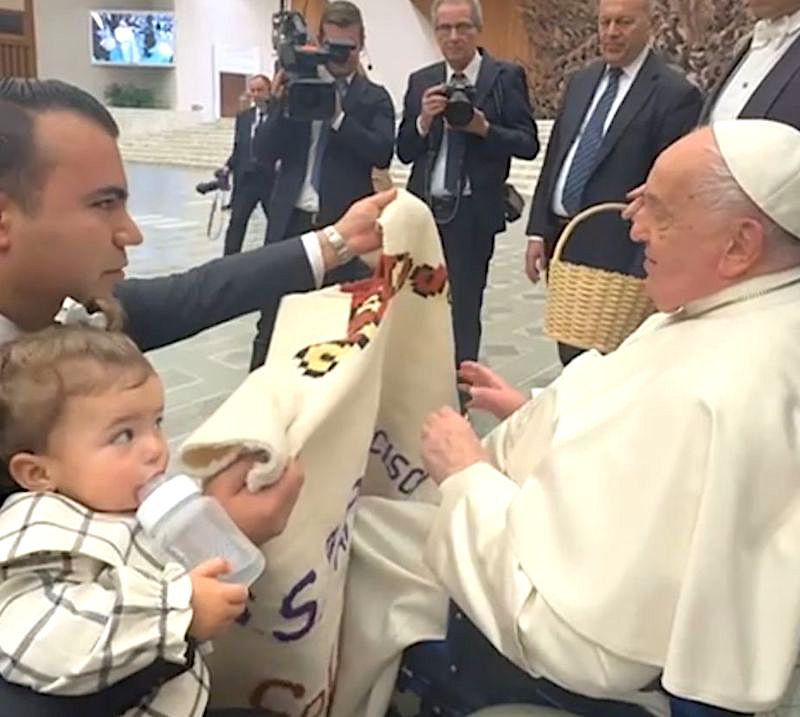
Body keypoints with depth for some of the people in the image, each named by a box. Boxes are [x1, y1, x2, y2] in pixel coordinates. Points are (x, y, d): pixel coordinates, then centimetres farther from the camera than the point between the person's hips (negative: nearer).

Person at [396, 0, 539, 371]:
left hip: (473, 213, -3)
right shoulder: (421, 81, 10)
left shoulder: (507, 76, -1)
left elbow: (528, 144, -5)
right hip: (424, 209, 4)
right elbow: (404, 152, 8)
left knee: (464, 309, 3)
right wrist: (424, 119, -11)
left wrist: (484, 127, -20)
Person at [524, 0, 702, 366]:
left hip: (615, 252, -6)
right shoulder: (581, 81, 12)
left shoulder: (675, 93, -9)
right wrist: (538, 231, 8)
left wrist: (643, 269, -17)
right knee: (571, 360, 17)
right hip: (561, 241, 7)